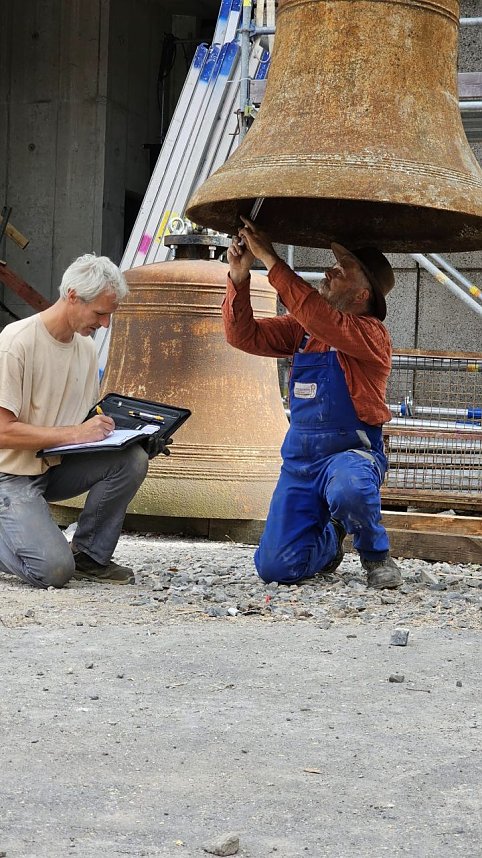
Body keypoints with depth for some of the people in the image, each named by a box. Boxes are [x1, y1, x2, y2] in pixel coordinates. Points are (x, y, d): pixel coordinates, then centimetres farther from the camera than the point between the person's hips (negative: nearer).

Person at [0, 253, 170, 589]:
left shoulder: (87, 347, 6)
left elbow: (87, 421, 15)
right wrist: (75, 433, -27)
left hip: (56, 467, 7)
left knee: (133, 459, -18)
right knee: (53, 570, -26)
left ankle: (90, 556, -3)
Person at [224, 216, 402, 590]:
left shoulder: (371, 334, -13)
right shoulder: (303, 328, 8)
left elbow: (320, 319, -29)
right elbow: (245, 336, 5)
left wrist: (271, 260, -28)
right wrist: (239, 277, -10)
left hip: (351, 453, -6)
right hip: (300, 458, 6)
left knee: (348, 488, -43)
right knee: (276, 567, -5)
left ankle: (377, 555, -9)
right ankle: (329, 541, 31)